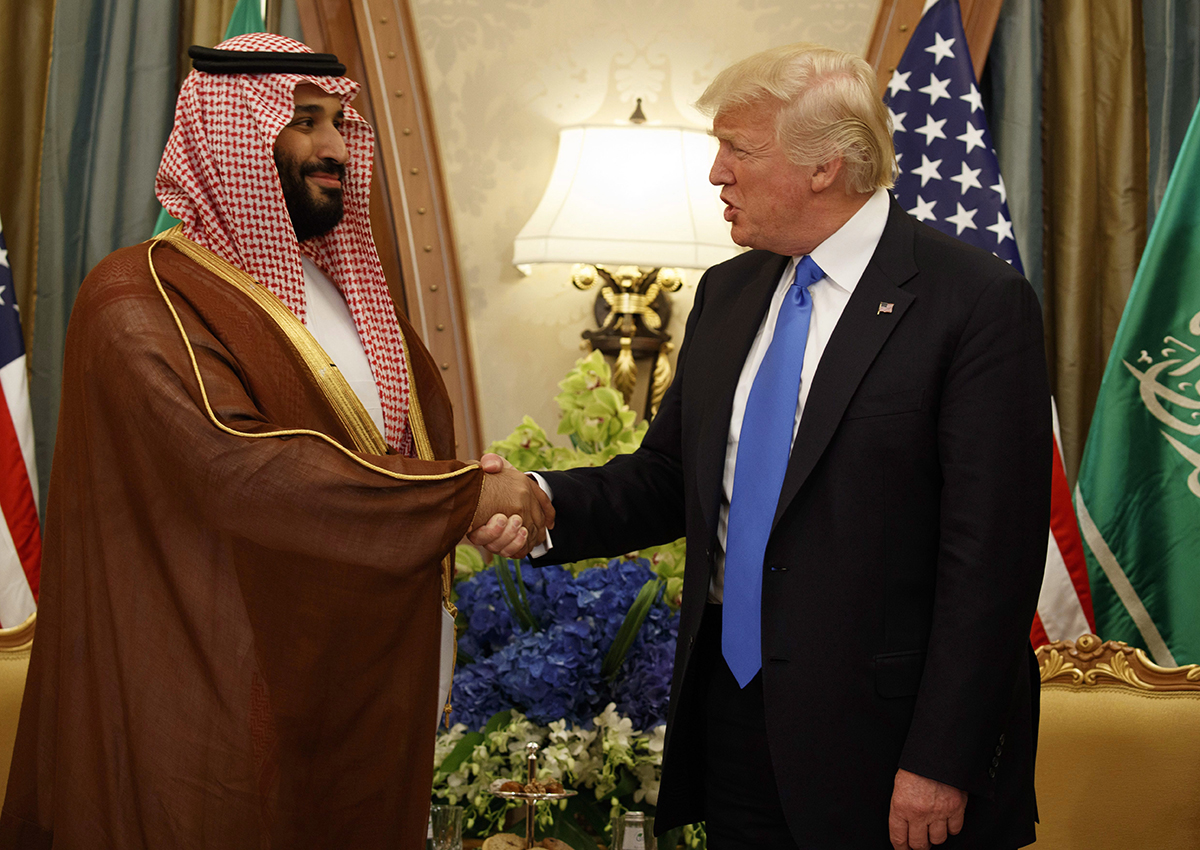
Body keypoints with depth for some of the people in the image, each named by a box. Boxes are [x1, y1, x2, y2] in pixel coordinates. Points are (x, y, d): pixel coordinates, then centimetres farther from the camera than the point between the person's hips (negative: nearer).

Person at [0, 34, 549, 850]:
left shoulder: (346, 286, 13)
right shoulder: (143, 300, -14)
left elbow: (423, 433, 18)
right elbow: (242, 469, -26)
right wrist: (467, 494, -22)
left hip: (369, 687, 7)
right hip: (234, 709, -7)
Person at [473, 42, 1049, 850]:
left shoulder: (977, 301, -13)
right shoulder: (727, 293, 10)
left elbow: (990, 550, -15)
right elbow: (668, 474, 12)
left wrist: (941, 762, -16)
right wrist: (540, 503, -7)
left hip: (876, 728, -6)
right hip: (733, 711, 6)